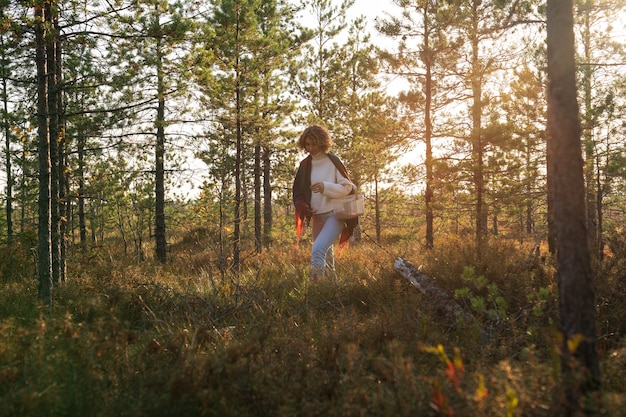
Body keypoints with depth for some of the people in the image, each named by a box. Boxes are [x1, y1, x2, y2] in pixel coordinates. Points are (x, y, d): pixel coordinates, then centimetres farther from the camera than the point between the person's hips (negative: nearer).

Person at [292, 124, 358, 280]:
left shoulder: (333, 161, -7)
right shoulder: (305, 165, 8)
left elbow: (347, 187, -9)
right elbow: (298, 191, 12)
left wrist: (326, 187, -25)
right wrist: (302, 205, -9)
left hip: (334, 215, -6)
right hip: (316, 217, 6)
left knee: (318, 250, -25)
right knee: (326, 256, 17)